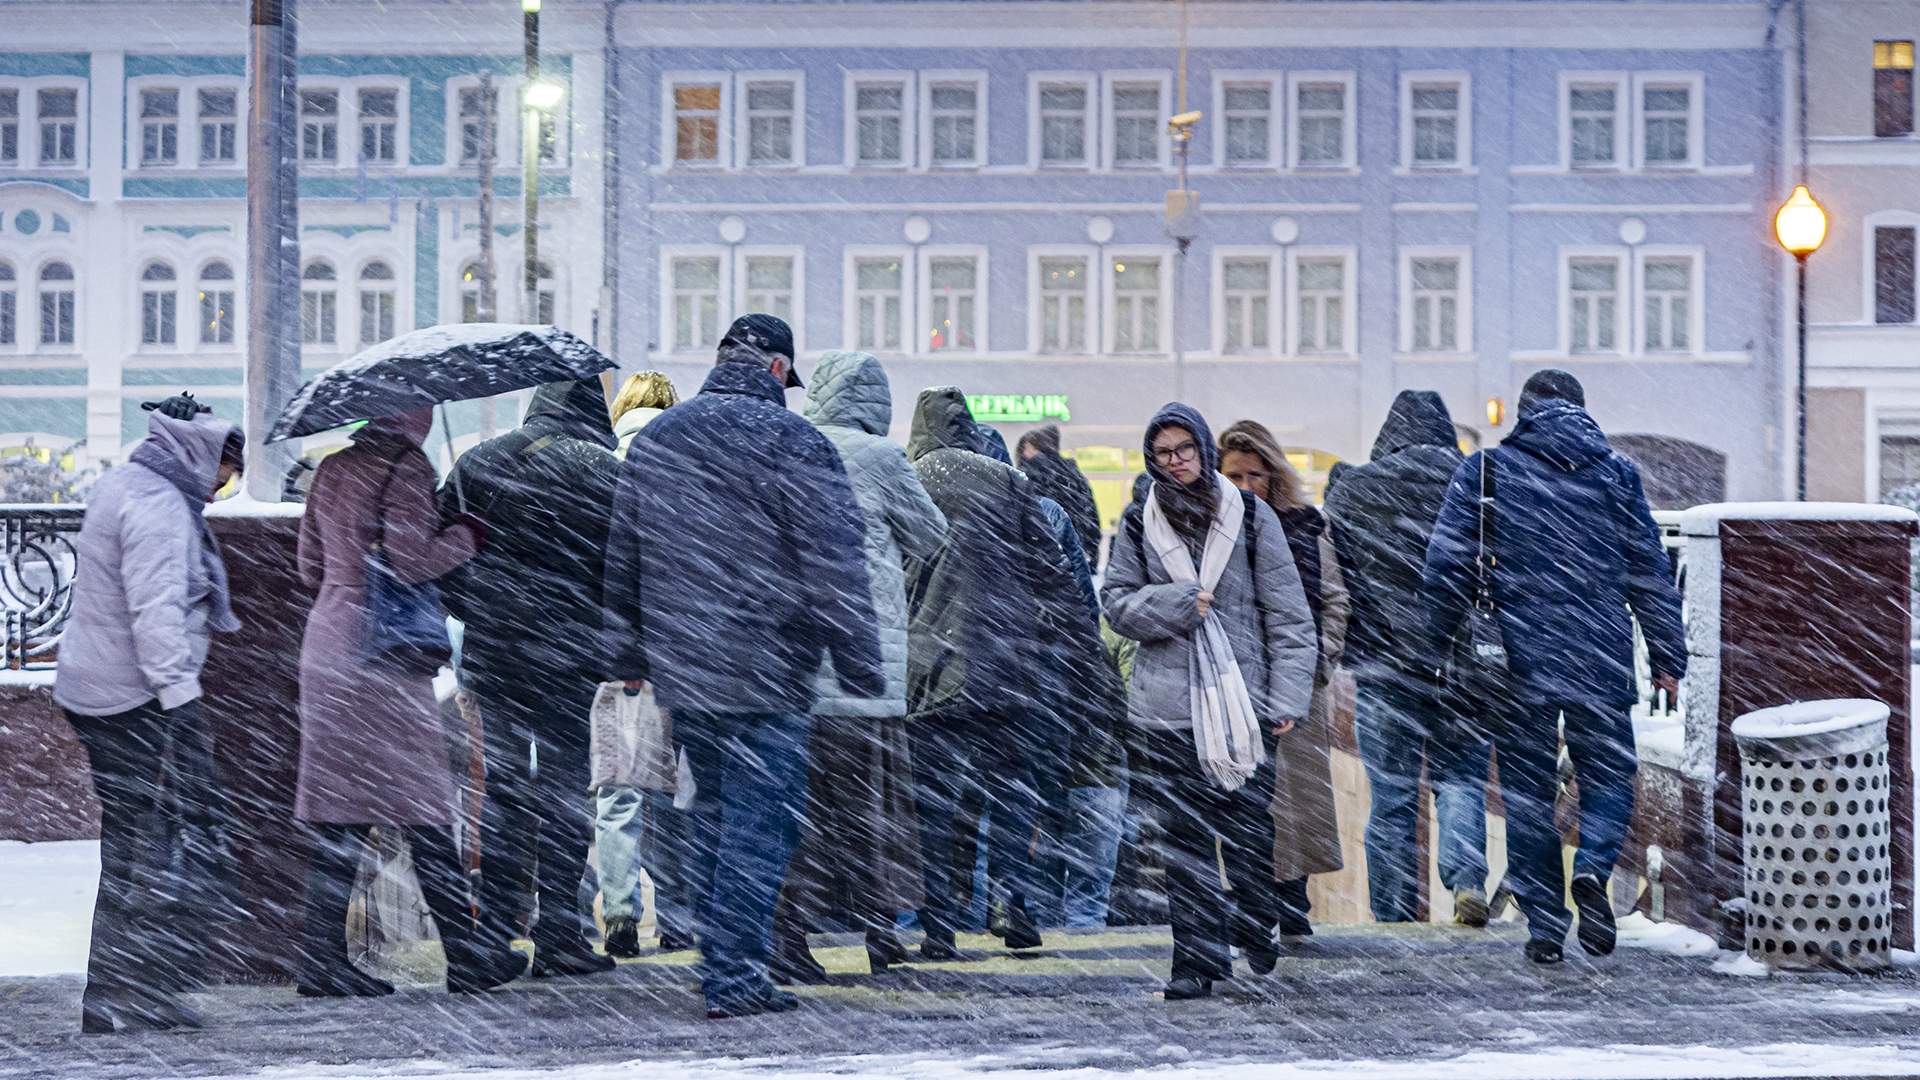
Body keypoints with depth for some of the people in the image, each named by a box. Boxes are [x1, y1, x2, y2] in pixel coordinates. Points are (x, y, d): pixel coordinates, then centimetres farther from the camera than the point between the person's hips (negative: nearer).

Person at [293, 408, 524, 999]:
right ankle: (466, 955, 6)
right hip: (383, 654, -7)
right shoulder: (405, 464, -10)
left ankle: (323, 958, 5)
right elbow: (411, 562, -17)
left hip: (328, 639, 8)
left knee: (339, 814, 7)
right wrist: (467, 534, -2)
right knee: (424, 808, 0)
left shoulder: (332, 469, 13)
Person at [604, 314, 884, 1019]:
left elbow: (622, 559, 18)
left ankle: (717, 961, 22)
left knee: (713, 815, 18)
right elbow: (834, 569, -11)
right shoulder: (793, 443, -9)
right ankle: (734, 979, -5)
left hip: (678, 669, 6)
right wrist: (862, 672, -7)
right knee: (759, 823, -3)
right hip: (765, 671, -6)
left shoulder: (656, 439, 11)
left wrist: (629, 656, 26)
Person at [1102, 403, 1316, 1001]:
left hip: (1241, 700, -1)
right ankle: (1197, 959, 1)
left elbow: (1286, 611, 3)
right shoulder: (1138, 526, 8)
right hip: (1167, 707, 1)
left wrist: (1288, 695, -5)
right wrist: (1177, 603, -10)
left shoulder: (1251, 516, 4)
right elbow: (1116, 600, 8)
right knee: (1184, 838, -1)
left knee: (1249, 828, 2)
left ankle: (1257, 940, 22)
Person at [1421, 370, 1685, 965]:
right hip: (1601, 659, 0)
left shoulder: (1484, 471, 3)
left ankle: (1544, 922, 5)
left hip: (1520, 659, 0)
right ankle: (1592, 867, -16)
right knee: (1609, 775, 12)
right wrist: (1668, 657, 11)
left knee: (1527, 789, 8)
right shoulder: (1616, 473, 6)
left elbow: (1448, 565, -1)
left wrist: (1435, 646, 8)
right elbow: (1650, 571, 6)